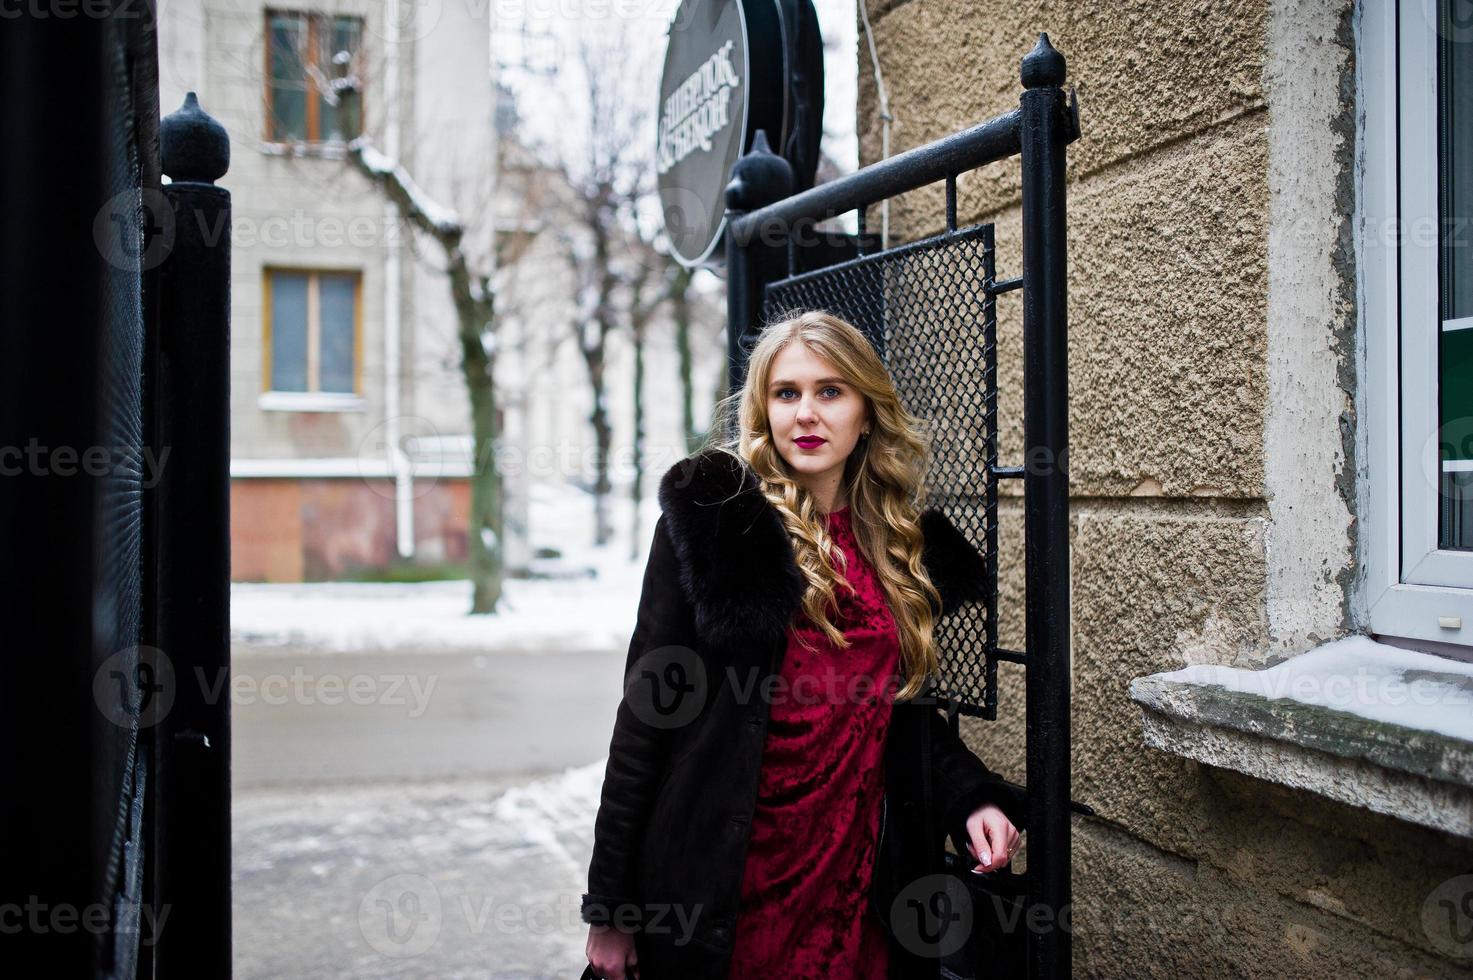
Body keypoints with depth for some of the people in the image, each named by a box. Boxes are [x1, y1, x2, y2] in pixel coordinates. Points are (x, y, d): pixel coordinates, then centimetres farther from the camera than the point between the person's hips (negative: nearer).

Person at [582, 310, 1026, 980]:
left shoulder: (903, 543, 6)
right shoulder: (713, 516, -7)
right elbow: (651, 703, -8)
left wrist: (972, 796, -3)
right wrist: (610, 905, -9)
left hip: (857, 876, 4)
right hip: (720, 890, -4)